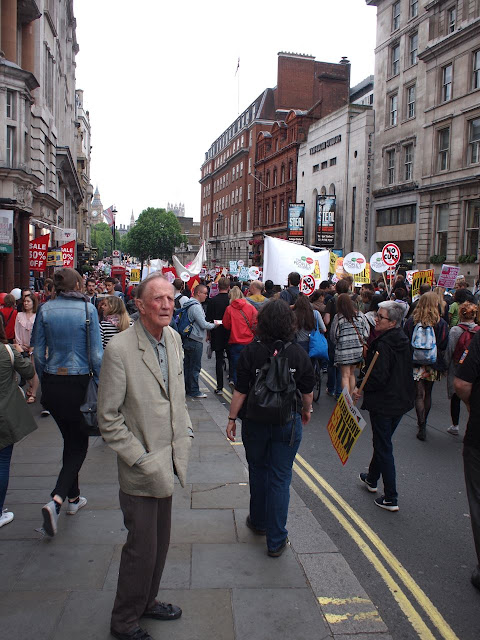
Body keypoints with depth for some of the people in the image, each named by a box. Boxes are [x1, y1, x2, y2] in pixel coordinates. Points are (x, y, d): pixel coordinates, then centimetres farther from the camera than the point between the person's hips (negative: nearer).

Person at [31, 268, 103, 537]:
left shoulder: (45, 310, 1)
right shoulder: (87, 309, -9)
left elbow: (39, 351, 3)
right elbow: (96, 353, -11)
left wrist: (45, 381, 14)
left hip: (52, 384, 4)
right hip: (78, 383, -4)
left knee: (70, 440, 20)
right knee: (79, 443, 8)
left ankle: (74, 498, 30)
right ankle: (57, 500, -9)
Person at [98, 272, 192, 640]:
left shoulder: (173, 338, 2)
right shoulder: (120, 350, -21)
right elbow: (108, 418, -16)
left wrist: (185, 432, 9)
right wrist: (141, 459, -16)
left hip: (167, 460, 7)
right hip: (141, 469, -7)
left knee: (160, 542, 21)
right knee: (142, 548, 7)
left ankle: (146, 602, 44)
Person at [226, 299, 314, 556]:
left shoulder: (250, 351, -13)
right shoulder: (299, 353, -8)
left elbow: (240, 391, -11)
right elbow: (307, 392, 2)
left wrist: (232, 419, 0)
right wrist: (306, 410, 21)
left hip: (255, 422, 0)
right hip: (288, 423, 0)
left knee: (258, 471, 21)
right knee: (280, 478, 7)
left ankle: (258, 522, 39)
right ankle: (276, 541, 13)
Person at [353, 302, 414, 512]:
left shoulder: (383, 345, -23)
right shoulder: (403, 341, 5)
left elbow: (378, 378, -26)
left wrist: (360, 389, -12)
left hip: (383, 404, -9)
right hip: (401, 401, 9)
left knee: (383, 447, 1)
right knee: (382, 441, 24)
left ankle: (390, 499, 6)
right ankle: (372, 479, 43)